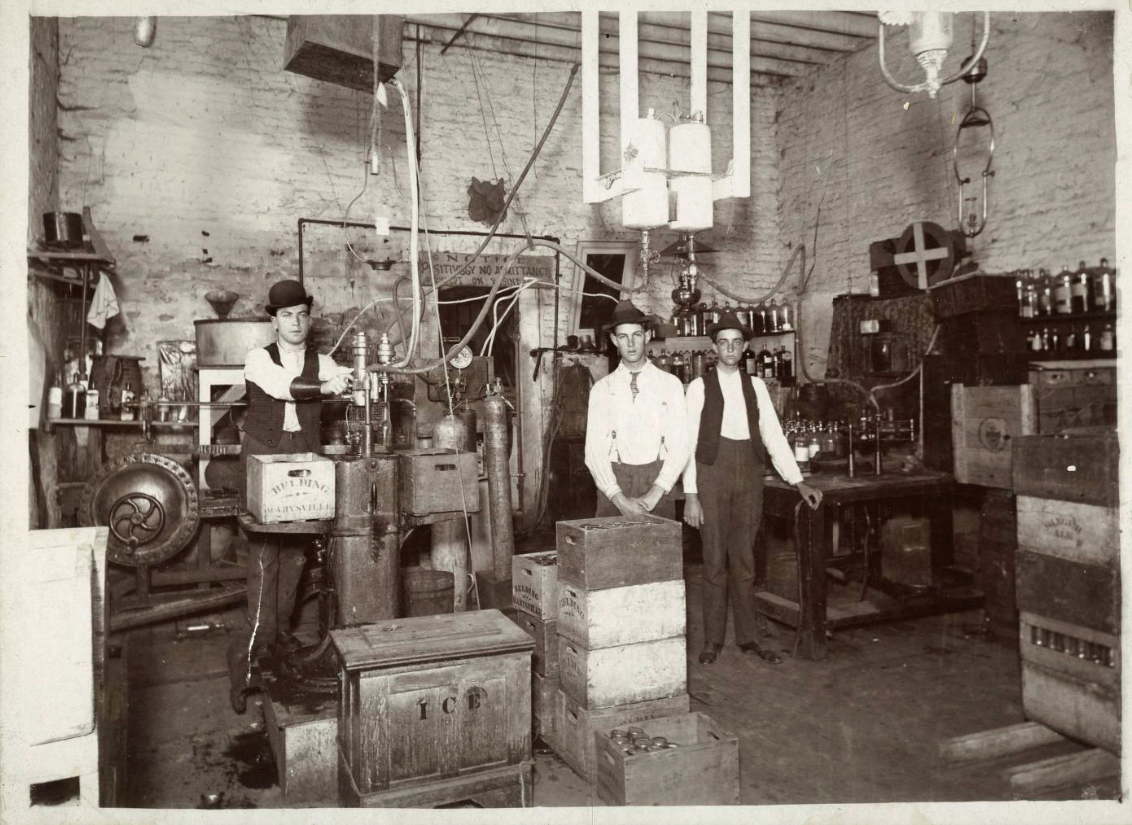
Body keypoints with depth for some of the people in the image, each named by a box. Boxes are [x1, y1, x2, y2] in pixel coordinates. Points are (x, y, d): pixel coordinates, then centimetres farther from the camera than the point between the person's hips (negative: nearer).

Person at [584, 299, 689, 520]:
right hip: (613, 483, 0)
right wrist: (620, 499, -13)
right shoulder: (602, 389, 5)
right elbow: (594, 449, -1)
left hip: (658, 483, 0)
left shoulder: (670, 384, 5)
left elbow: (679, 445, 0)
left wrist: (654, 495, -11)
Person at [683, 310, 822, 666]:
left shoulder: (755, 386, 11)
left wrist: (798, 481, 2)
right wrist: (690, 495, -9)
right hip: (713, 473, -3)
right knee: (715, 560, 3)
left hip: (748, 475, 3)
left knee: (744, 559, 9)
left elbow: (774, 435, 9)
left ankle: (748, 637, 20)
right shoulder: (699, 387, 1)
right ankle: (713, 640, 15)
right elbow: (689, 442, -3)